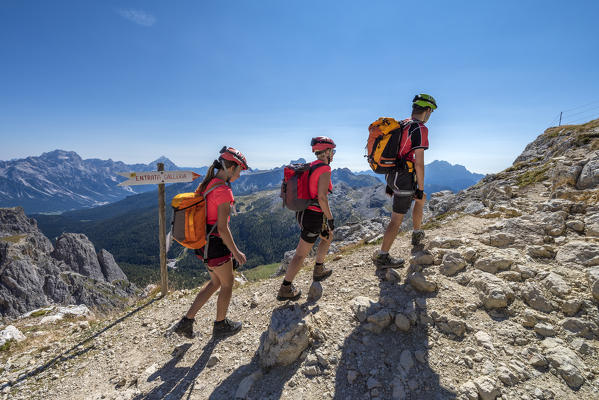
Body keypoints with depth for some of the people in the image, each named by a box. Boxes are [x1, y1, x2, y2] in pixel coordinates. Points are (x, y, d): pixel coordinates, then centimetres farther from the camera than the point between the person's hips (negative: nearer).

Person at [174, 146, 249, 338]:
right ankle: (221, 325, 34)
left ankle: (186, 322, 27)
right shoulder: (223, 190, -22)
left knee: (216, 282, 24)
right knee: (227, 284, 14)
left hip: (203, 242, 9)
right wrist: (236, 252, -13)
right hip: (216, 245, -9)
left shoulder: (206, 184, 6)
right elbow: (223, 228, -23)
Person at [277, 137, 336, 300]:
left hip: (302, 212, 9)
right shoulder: (325, 169, -15)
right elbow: (322, 197, -24)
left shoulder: (310, 167, 11)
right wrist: (331, 218, -14)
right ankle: (285, 290, 10)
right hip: (314, 216, -9)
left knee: (328, 236, 29)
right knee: (301, 254, 1)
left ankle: (319, 270, 37)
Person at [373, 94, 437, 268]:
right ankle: (382, 257, 6)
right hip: (405, 178, -9)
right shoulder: (420, 129, -14)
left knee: (421, 199, 29)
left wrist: (389, 181, 22)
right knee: (397, 219, -1)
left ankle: (417, 235, 39)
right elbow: (419, 163, -19)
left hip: (392, 175, 9)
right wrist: (420, 188, -10)